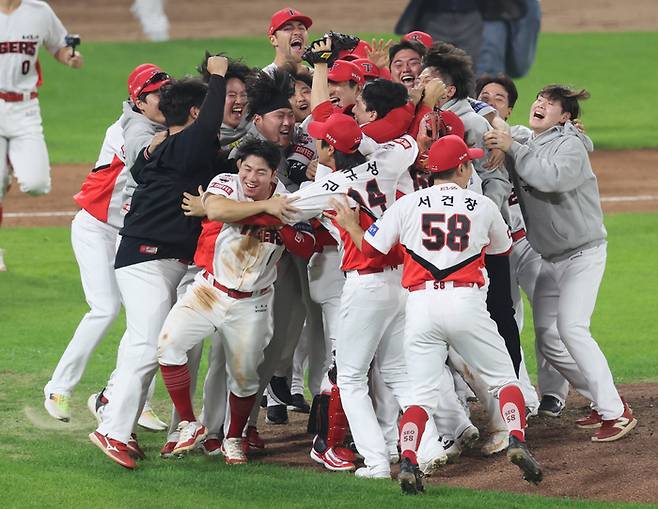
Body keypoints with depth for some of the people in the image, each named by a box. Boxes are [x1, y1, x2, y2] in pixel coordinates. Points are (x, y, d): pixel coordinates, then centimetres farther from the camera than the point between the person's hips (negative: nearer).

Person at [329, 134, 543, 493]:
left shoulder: (407, 205, 6)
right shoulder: (483, 206, 8)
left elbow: (370, 248, 8)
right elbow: (503, 249, 27)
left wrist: (350, 226, 27)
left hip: (420, 303, 1)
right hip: (465, 300, -1)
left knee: (421, 393, 4)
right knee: (503, 378, 14)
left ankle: (408, 463, -15)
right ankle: (517, 442, -6)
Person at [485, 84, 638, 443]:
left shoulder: (570, 146, -14)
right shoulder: (526, 146, 11)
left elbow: (551, 177, -33)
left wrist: (512, 148, -29)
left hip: (583, 254, -8)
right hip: (550, 259, 8)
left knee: (572, 329, -21)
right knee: (546, 337, 6)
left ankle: (616, 413, -19)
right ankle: (602, 401, 19)